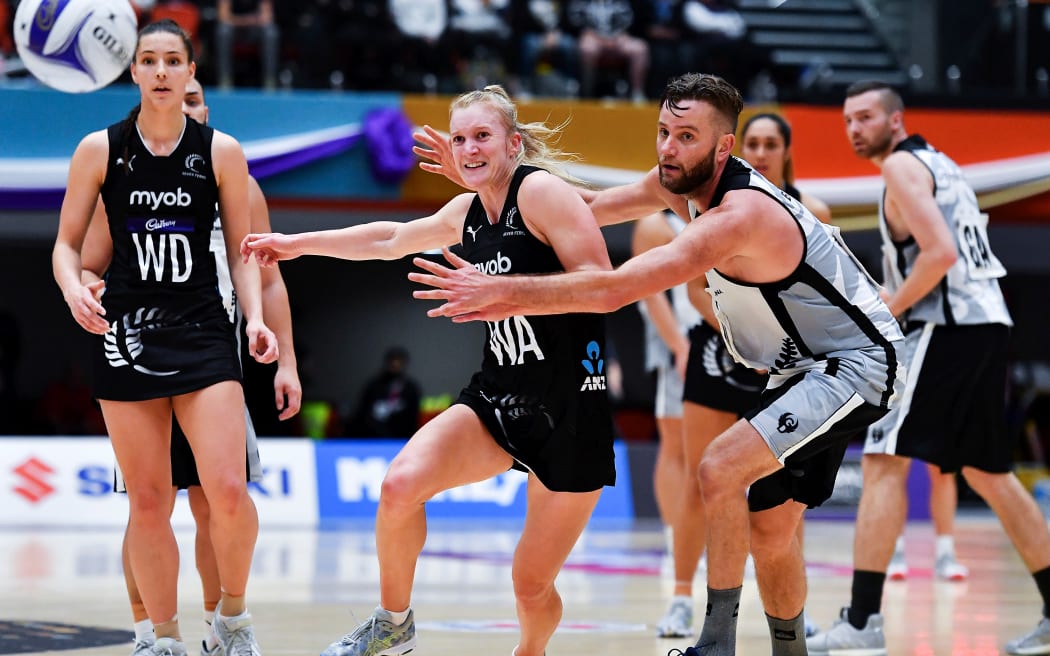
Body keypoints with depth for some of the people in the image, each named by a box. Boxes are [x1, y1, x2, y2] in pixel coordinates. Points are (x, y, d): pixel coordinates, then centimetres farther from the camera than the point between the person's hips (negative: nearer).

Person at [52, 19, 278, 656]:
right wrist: (74, 289, -14)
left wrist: (255, 318, -8)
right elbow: (67, 243, 7)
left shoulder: (221, 151, 2)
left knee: (228, 491, -13)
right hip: (125, 332, 1)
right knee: (148, 501, 2)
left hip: (203, 331, 0)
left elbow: (242, 251, 7)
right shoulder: (100, 150, 2)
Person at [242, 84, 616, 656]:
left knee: (532, 587, 0)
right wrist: (298, 243, 35)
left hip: (569, 411, -6)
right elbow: (391, 239, 29)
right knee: (400, 484, -20)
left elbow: (600, 281, -21)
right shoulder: (468, 212, 11)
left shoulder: (540, 190, -12)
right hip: (497, 397, 6)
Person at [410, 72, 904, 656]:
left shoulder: (740, 215, -31)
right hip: (806, 367, 10)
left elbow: (615, 289, -38)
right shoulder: (680, 181, -3)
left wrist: (503, 291, -36)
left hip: (858, 365, -10)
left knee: (721, 470, -23)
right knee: (770, 529, 13)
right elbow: (592, 207, 12)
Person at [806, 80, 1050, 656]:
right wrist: (894, 299, 19)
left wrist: (887, 312, -10)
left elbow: (940, 253, -19)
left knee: (883, 462, -12)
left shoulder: (902, 164, -6)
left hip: (946, 327, -10)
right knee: (986, 472, 18)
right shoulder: (935, 163, 22)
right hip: (984, 323, 10)